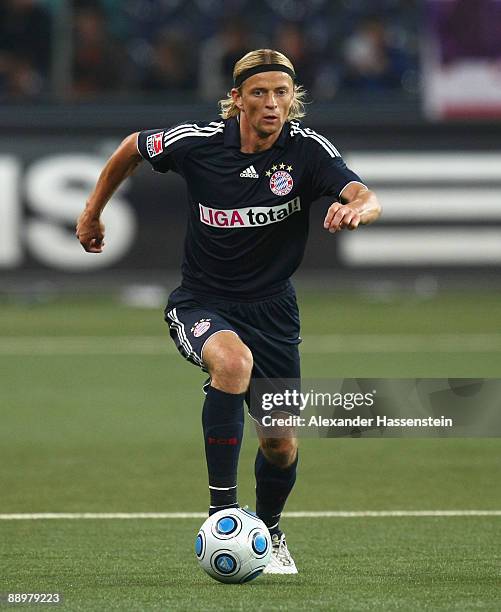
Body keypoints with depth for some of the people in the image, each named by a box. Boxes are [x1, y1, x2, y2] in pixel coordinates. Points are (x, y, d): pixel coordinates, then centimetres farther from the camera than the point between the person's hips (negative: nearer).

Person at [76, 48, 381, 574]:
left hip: (271, 308, 2)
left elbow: (367, 199, -29)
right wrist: (93, 211, 15)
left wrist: (354, 208, -53)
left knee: (281, 446, 5)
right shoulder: (197, 143, -13)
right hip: (201, 304, -2)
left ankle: (269, 532, 38)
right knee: (233, 359, -37)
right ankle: (221, 509, -30)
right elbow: (133, 147, 7)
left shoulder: (307, 149, -14)